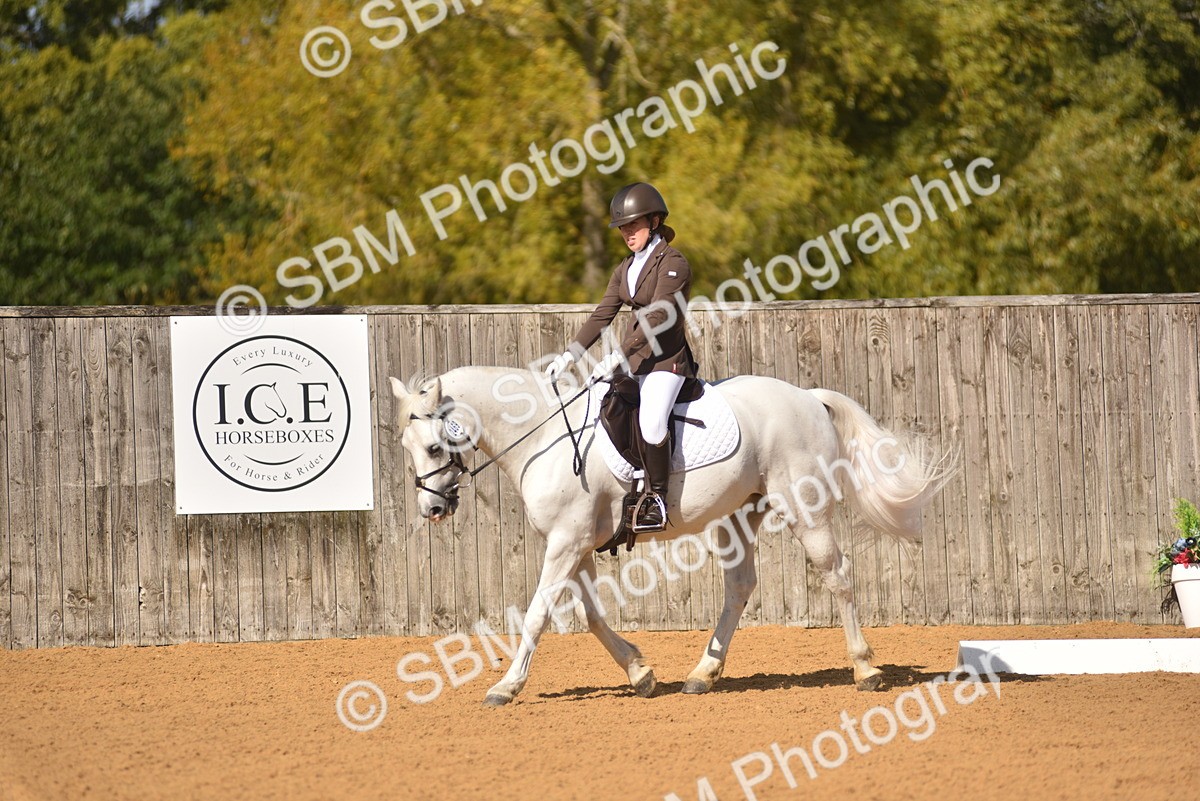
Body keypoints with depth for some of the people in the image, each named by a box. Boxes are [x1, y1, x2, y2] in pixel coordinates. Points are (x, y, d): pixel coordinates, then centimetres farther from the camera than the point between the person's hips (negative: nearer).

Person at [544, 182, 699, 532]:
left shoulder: (672, 263, -12)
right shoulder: (625, 269, 14)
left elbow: (657, 318, -21)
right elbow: (601, 316, 12)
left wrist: (617, 357, -28)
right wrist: (569, 355, -1)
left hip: (667, 359, -9)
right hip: (633, 360, 9)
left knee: (650, 421, -30)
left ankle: (657, 497, -16)